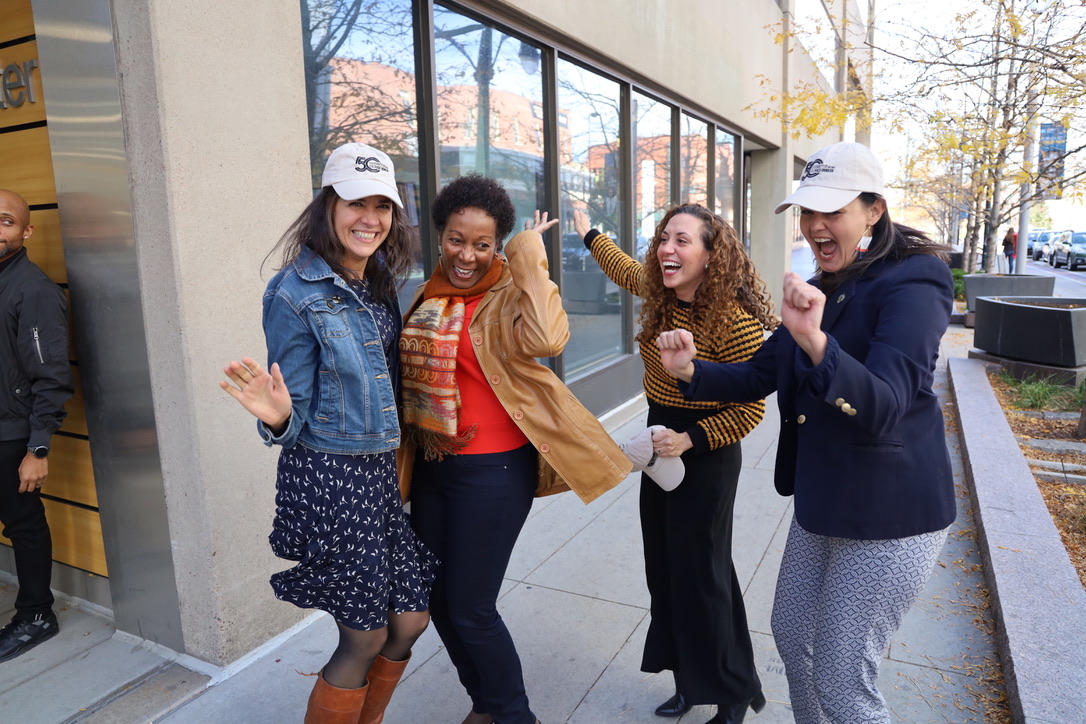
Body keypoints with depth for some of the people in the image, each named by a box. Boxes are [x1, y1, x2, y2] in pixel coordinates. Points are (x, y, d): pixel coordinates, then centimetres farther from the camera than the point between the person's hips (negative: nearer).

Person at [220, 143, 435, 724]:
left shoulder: (380, 285, 7)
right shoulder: (295, 293, -13)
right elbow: (295, 416, -12)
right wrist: (278, 417, -32)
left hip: (383, 472, 7)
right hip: (329, 477, -7)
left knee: (410, 618, 14)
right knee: (364, 639, 4)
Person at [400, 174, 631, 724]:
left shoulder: (508, 296, -11)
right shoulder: (430, 297, 7)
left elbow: (545, 339, -34)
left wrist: (529, 258, -23)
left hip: (493, 470, -7)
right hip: (432, 467, 7)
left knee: (470, 609, 3)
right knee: (436, 600, 17)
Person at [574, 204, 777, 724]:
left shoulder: (735, 320, -23)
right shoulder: (661, 295, -2)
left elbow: (750, 409, -17)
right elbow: (629, 271, 22)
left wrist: (690, 440, -24)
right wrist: (589, 234, 33)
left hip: (705, 452, -8)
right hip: (660, 445, 8)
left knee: (700, 573, 3)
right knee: (664, 566, 15)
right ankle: (690, 679, 35)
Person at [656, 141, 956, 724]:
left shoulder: (908, 286, -18)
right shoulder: (822, 290, 8)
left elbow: (883, 407, -32)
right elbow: (758, 375, 8)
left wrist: (815, 340, -48)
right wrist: (690, 371, -11)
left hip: (888, 516, -8)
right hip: (821, 503, 8)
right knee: (791, 636, 20)